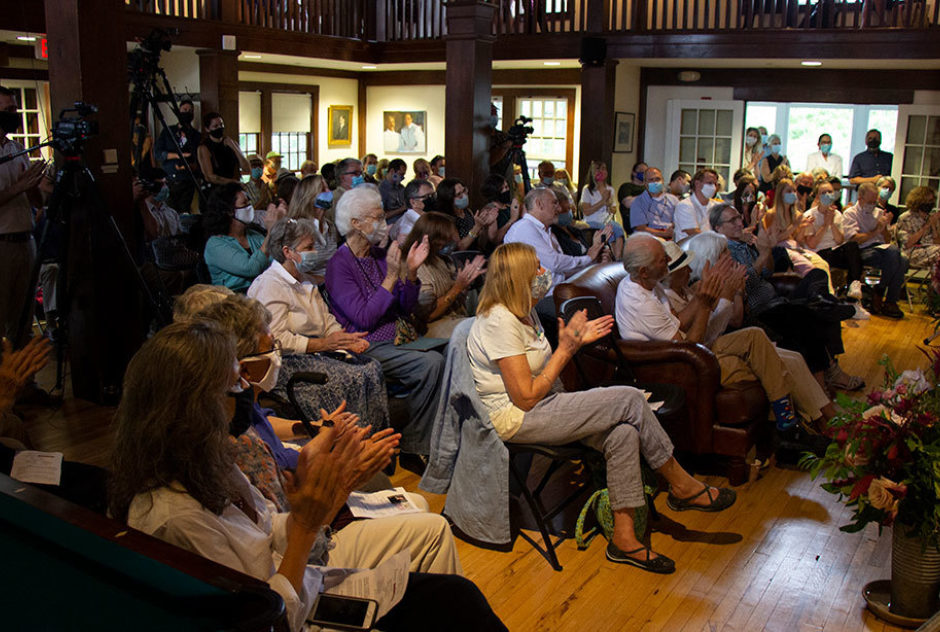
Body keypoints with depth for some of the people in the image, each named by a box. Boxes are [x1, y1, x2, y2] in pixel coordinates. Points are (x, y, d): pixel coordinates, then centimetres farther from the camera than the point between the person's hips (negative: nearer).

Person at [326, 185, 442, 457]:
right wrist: (391, 277, -17)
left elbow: (406, 309, 14)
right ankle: (413, 446, -12)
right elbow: (365, 318, -17)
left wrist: (410, 272, -1)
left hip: (395, 340, 7)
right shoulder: (339, 264, -7)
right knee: (431, 363, -28)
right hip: (366, 348, -7)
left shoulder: (380, 255, 15)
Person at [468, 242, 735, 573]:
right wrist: (565, 349, -15)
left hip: (540, 409, 9)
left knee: (624, 433, -15)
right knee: (630, 400, -17)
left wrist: (576, 341, 2)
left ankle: (624, 537, -9)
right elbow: (527, 397, -22)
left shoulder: (523, 312, 11)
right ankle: (682, 486, 2)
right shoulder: (499, 322, -20)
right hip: (515, 420, -9)